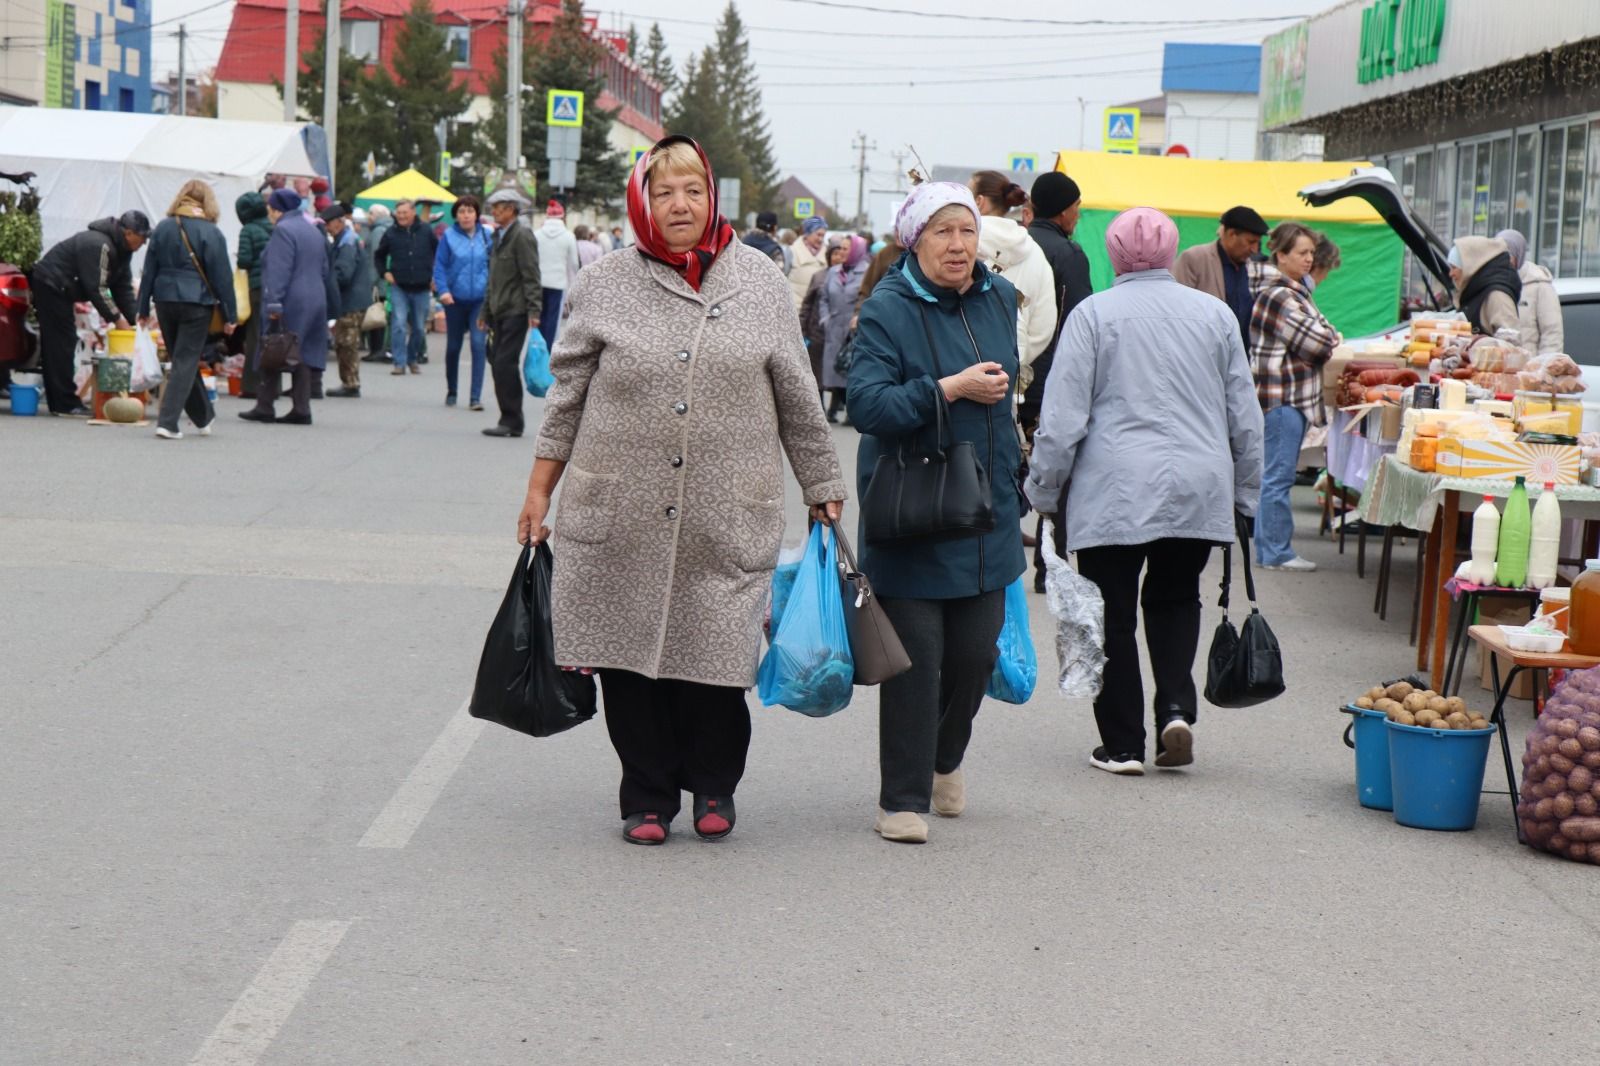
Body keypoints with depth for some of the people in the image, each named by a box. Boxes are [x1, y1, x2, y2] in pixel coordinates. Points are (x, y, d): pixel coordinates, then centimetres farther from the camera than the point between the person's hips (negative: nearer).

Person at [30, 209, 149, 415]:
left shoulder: (121, 250, 6)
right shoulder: (99, 245, -26)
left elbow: (123, 287, 6)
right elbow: (96, 288, -27)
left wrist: (135, 318, -5)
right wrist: (116, 318, -22)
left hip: (59, 289, 11)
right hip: (51, 286, -11)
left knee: (56, 345, 10)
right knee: (62, 344, -10)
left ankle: (59, 402, 12)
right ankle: (66, 404, -10)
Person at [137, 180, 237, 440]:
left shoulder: (163, 228, 7)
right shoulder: (211, 233, -7)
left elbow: (149, 271, 9)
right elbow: (222, 277, -6)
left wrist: (144, 309, 14)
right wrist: (230, 315, -2)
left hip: (165, 301, 5)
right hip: (196, 303, -5)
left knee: (183, 359, 16)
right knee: (186, 362, -1)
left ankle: (204, 418, 26)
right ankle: (167, 422, -9)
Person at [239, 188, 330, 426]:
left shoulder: (283, 230, -11)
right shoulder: (313, 231, 17)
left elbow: (279, 271, -18)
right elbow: (324, 270, 22)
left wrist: (274, 304, -20)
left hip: (290, 302, -8)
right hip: (315, 302, 8)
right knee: (302, 355, 7)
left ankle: (265, 407, 0)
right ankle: (301, 409, 4)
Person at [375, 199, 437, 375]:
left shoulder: (426, 231, -1)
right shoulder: (391, 233, 1)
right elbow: (380, 255, 16)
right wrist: (384, 273, 4)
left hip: (421, 287, 1)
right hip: (399, 287, -1)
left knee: (419, 327, 8)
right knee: (399, 323, -13)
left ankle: (414, 359, 26)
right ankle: (399, 362, -11)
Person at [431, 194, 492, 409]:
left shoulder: (486, 236, 1)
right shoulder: (449, 236, -3)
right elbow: (439, 266, -2)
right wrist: (443, 290, -16)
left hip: (479, 300, 0)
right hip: (455, 300, 0)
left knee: (479, 344, -13)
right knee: (453, 347, 12)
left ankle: (475, 397, -11)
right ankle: (451, 393, 31)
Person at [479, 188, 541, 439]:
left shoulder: (521, 235, -9)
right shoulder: (499, 235, 18)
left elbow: (531, 276, -15)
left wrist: (534, 310, -21)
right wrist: (486, 310, 24)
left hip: (516, 311, -9)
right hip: (500, 311, 9)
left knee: (505, 364, -11)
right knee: (498, 364, 6)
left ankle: (512, 422, -7)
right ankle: (509, 420, 11)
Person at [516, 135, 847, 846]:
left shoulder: (759, 283, 7)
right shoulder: (606, 286, 5)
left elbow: (797, 400, 12)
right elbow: (568, 396, 10)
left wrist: (823, 492, 14)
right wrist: (539, 492, 8)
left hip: (727, 520, 0)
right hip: (622, 519, 0)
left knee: (716, 651, -1)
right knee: (630, 655, 3)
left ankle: (713, 786, 23)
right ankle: (648, 798, 19)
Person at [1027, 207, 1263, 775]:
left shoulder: (1093, 314, -4)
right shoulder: (1215, 314, 6)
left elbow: (1063, 415, -6)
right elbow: (1245, 415, 11)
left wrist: (1044, 488, 4)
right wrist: (1246, 493, 20)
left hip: (1113, 492, -3)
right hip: (1199, 490, 3)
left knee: (1113, 616, 6)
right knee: (1175, 598, 20)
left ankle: (1123, 744, 8)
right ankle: (1176, 708, 2)